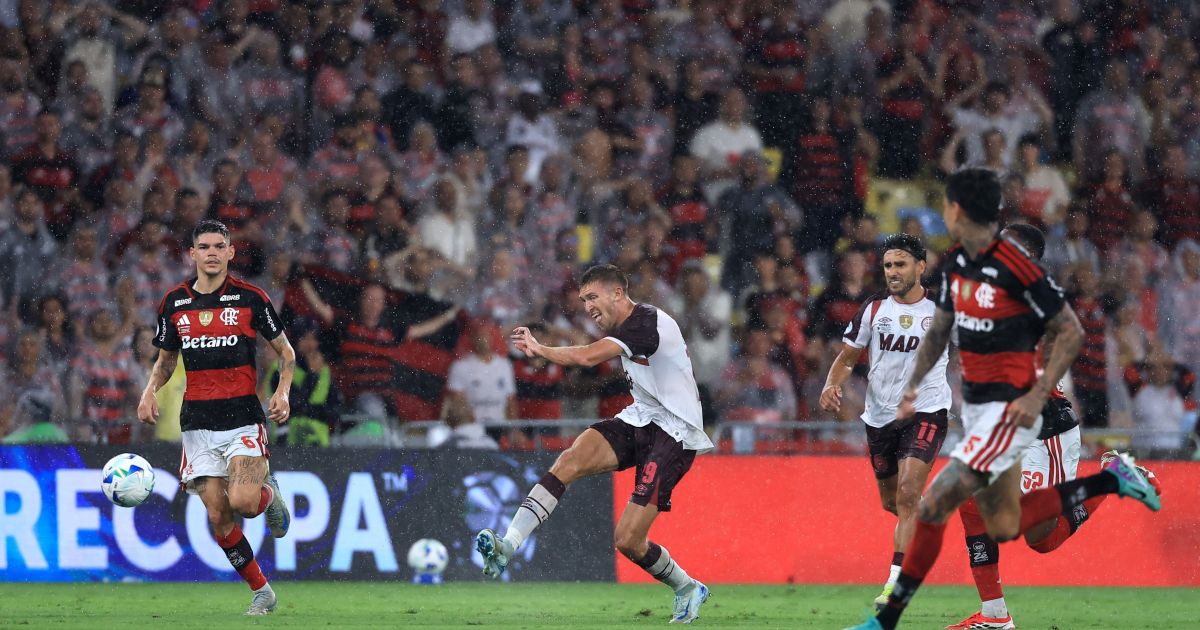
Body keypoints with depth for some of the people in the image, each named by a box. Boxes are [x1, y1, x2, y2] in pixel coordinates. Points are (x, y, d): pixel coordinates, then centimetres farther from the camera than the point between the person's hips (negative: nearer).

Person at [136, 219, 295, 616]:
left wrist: (283, 391, -10)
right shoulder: (174, 302, 7)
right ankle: (261, 591, 12)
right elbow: (165, 360, 20)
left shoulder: (250, 298, -2)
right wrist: (149, 392, 0)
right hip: (198, 421, 3)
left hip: (243, 416, -3)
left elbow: (285, 351, 7)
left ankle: (268, 490, 17)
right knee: (217, 515, -3)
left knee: (243, 502, -21)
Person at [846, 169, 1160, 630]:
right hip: (975, 403, 10)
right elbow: (940, 328, 20)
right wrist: (914, 385, 11)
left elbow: (1071, 332, -15)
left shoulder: (1015, 267, -20)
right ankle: (1111, 480, 26)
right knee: (1003, 527, 14)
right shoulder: (956, 263, 5)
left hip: (1009, 409, -10)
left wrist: (1038, 395, -21)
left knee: (932, 507, -15)